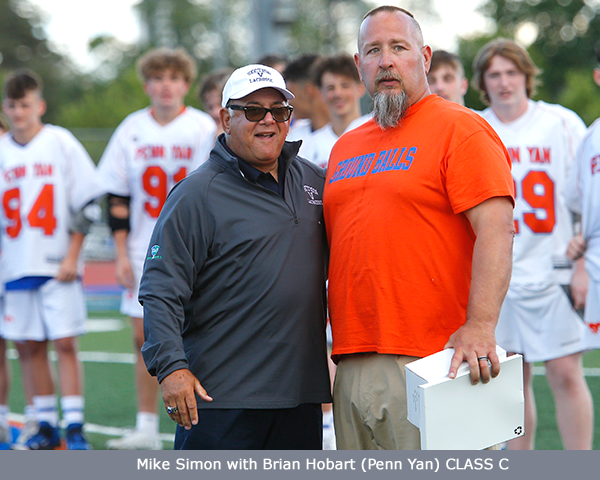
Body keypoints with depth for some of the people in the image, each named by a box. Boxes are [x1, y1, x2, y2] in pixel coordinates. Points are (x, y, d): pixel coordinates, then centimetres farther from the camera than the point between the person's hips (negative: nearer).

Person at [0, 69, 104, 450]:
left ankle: (75, 427, -2)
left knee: (65, 343, -6)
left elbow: (85, 204, -1)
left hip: (58, 265, -3)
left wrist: (72, 257, -6)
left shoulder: (62, 143, -2)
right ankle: (46, 427, 13)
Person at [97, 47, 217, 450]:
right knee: (145, 338, 5)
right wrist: (122, 254, 2)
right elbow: (117, 198, 8)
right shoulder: (132, 130, 5)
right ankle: (146, 428, 13)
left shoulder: (204, 129, -4)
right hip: (145, 252, 4)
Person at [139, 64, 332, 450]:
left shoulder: (315, 182, 12)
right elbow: (161, 291, -12)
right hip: (220, 395, -6)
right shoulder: (197, 194, -7)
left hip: (301, 393, 6)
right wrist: (171, 366, -22)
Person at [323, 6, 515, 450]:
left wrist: (480, 325, -26)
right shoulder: (346, 147, 20)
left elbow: (495, 230, -14)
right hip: (353, 368, 7)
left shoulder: (462, 128, -3)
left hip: (430, 360, -7)